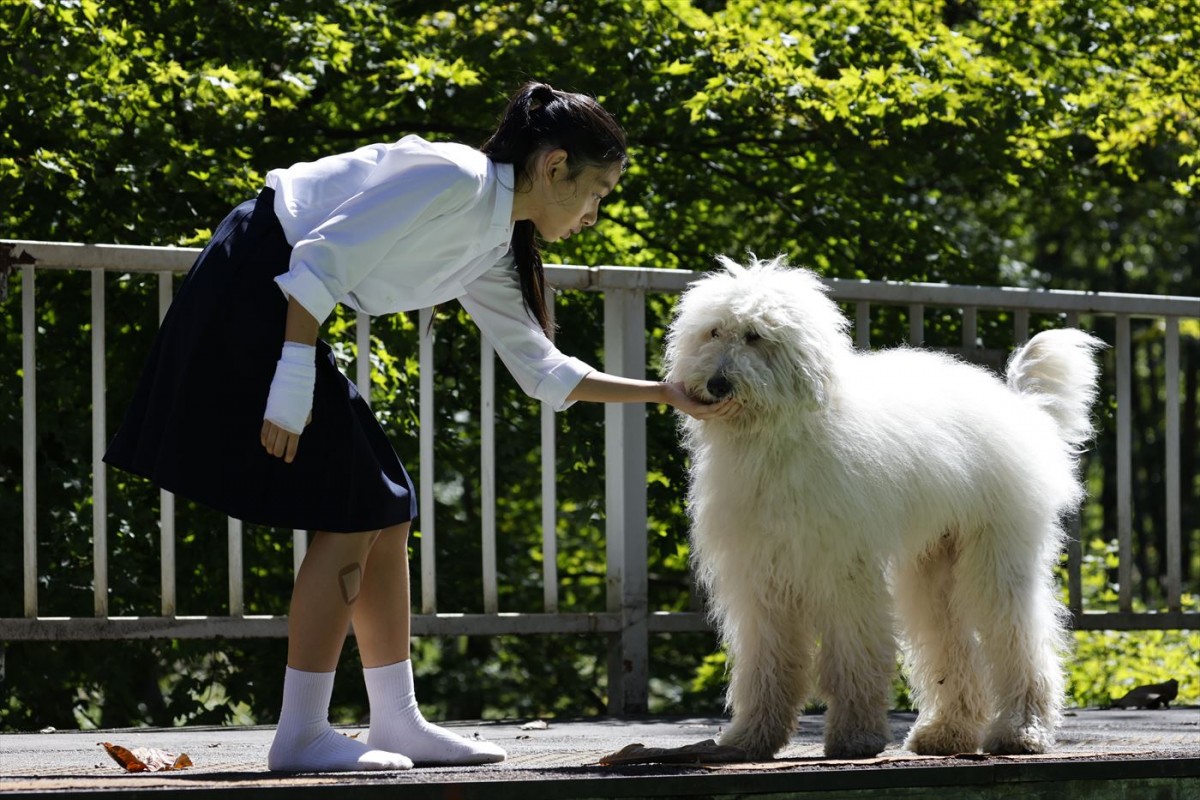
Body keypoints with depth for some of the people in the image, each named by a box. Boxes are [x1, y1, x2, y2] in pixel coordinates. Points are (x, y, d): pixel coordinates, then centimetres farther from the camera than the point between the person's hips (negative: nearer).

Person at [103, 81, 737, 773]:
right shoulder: (452, 178, -17)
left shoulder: (490, 252, 11)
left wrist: (666, 394, 15)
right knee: (353, 513, -9)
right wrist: (294, 384, -25)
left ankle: (398, 722, 14)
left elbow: (543, 368, 18)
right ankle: (302, 735, -6)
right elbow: (323, 260, -23)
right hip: (249, 294, -10)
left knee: (389, 510, 9)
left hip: (284, 315, 10)